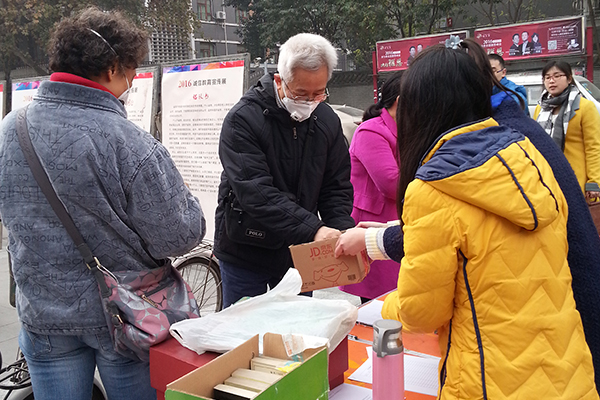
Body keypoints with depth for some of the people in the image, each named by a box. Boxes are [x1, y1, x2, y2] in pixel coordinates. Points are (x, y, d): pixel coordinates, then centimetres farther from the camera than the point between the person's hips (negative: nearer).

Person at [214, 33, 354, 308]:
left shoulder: (327, 120, -1)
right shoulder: (243, 119, -18)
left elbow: (337, 187, 3)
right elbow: (255, 193, -27)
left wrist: (343, 230, -16)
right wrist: (313, 229, -34)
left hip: (300, 253, 4)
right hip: (246, 254, -4)